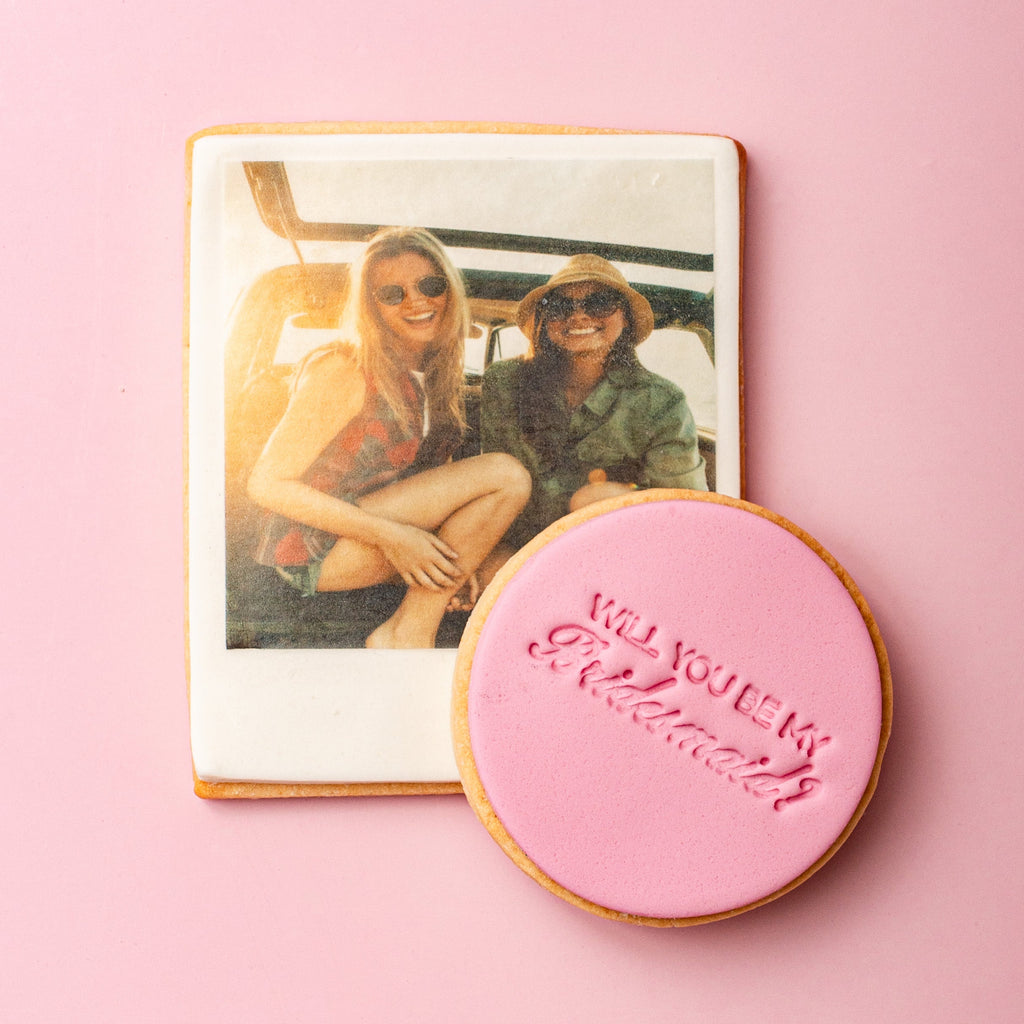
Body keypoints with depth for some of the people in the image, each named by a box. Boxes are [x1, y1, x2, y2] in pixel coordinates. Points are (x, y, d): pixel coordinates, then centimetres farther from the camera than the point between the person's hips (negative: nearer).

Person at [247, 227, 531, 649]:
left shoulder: (437, 376, 9)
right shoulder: (342, 370, -13)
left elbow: (435, 483, 15)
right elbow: (266, 484, -16)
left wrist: (455, 561, -5)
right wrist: (390, 535, -23)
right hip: (313, 550, -8)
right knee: (505, 474, -19)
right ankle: (405, 636, -18)